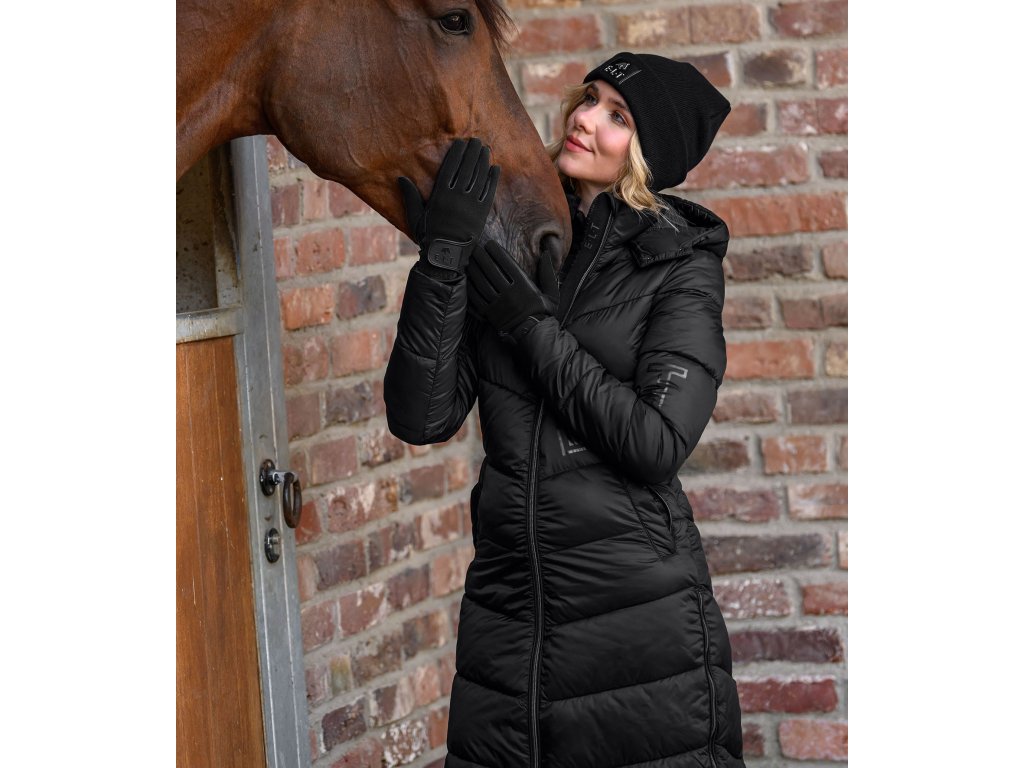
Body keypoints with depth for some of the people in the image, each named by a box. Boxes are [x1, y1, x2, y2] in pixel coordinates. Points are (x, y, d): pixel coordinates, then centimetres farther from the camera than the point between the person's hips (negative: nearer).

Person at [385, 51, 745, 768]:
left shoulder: (681, 267, -2)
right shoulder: (504, 247, 6)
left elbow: (659, 443, -14)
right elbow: (421, 417, -4)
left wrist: (532, 322, -12)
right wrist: (443, 254, -13)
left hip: (638, 609, -3)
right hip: (507, 604, 3)